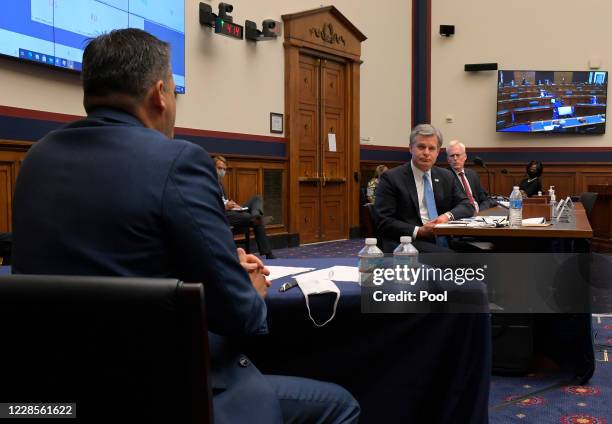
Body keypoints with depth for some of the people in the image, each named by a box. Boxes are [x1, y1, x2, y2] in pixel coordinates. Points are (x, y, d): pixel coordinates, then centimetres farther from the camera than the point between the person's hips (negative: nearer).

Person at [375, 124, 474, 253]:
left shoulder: (447, 176, 17)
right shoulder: (391, 178, 0)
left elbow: (467, 206, 15)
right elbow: (384, 222, -6)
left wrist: (448, 216, -7)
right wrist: (418, 231, -19)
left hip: (444, 241, 6)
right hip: (408, 243, -6)